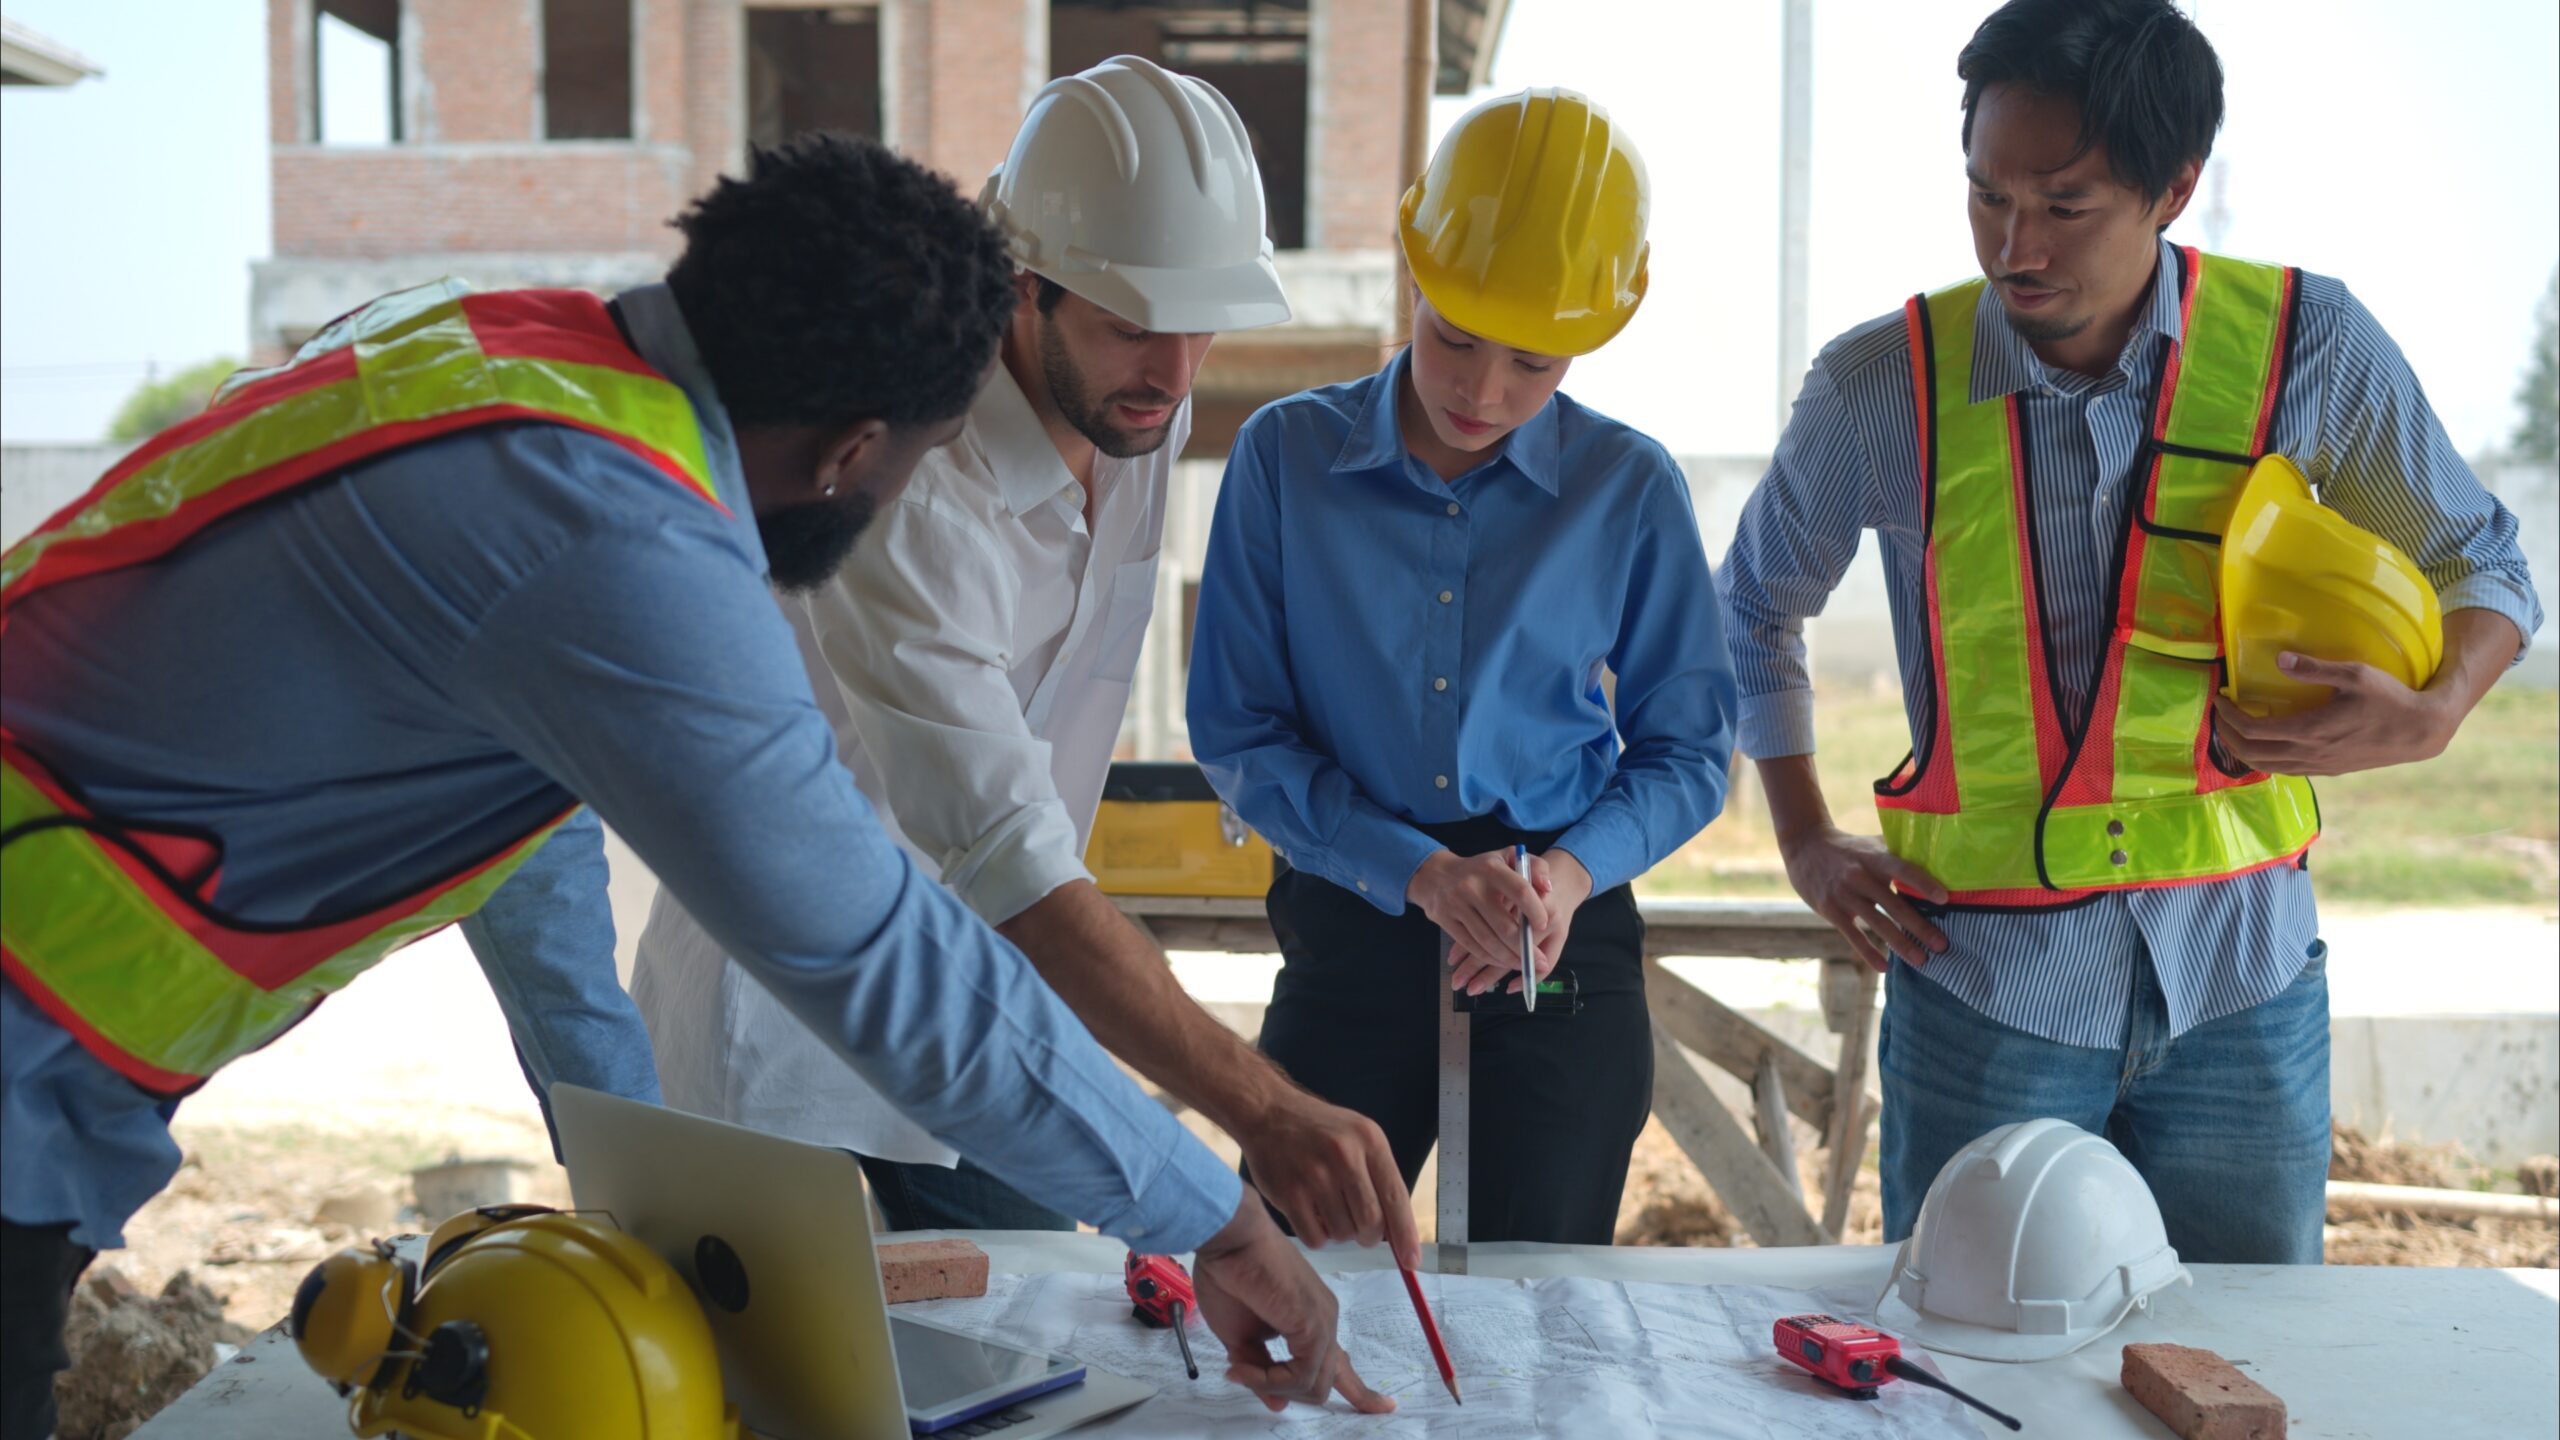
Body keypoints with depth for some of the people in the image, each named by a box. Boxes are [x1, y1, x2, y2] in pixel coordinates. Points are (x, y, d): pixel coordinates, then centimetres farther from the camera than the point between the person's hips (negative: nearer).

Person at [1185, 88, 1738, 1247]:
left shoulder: (1630, 490, -2)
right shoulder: (1286, 457, -3)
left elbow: (1687, 748, 4)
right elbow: (1237, 731, -4)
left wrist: (1573, 869, -15)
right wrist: (1419, 871, -15)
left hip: (1564, 947, 0)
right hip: (1350, 934, 0)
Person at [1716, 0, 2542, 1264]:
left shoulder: (2307, 346, -5)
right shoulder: (1879, 386, -6)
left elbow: (2479, 560, 10)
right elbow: (1754, 602, 12)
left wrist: (2429, 717, -11)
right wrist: (1805, 842, 6)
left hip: (2239, 971, 1)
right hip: (1985, 980, -1)